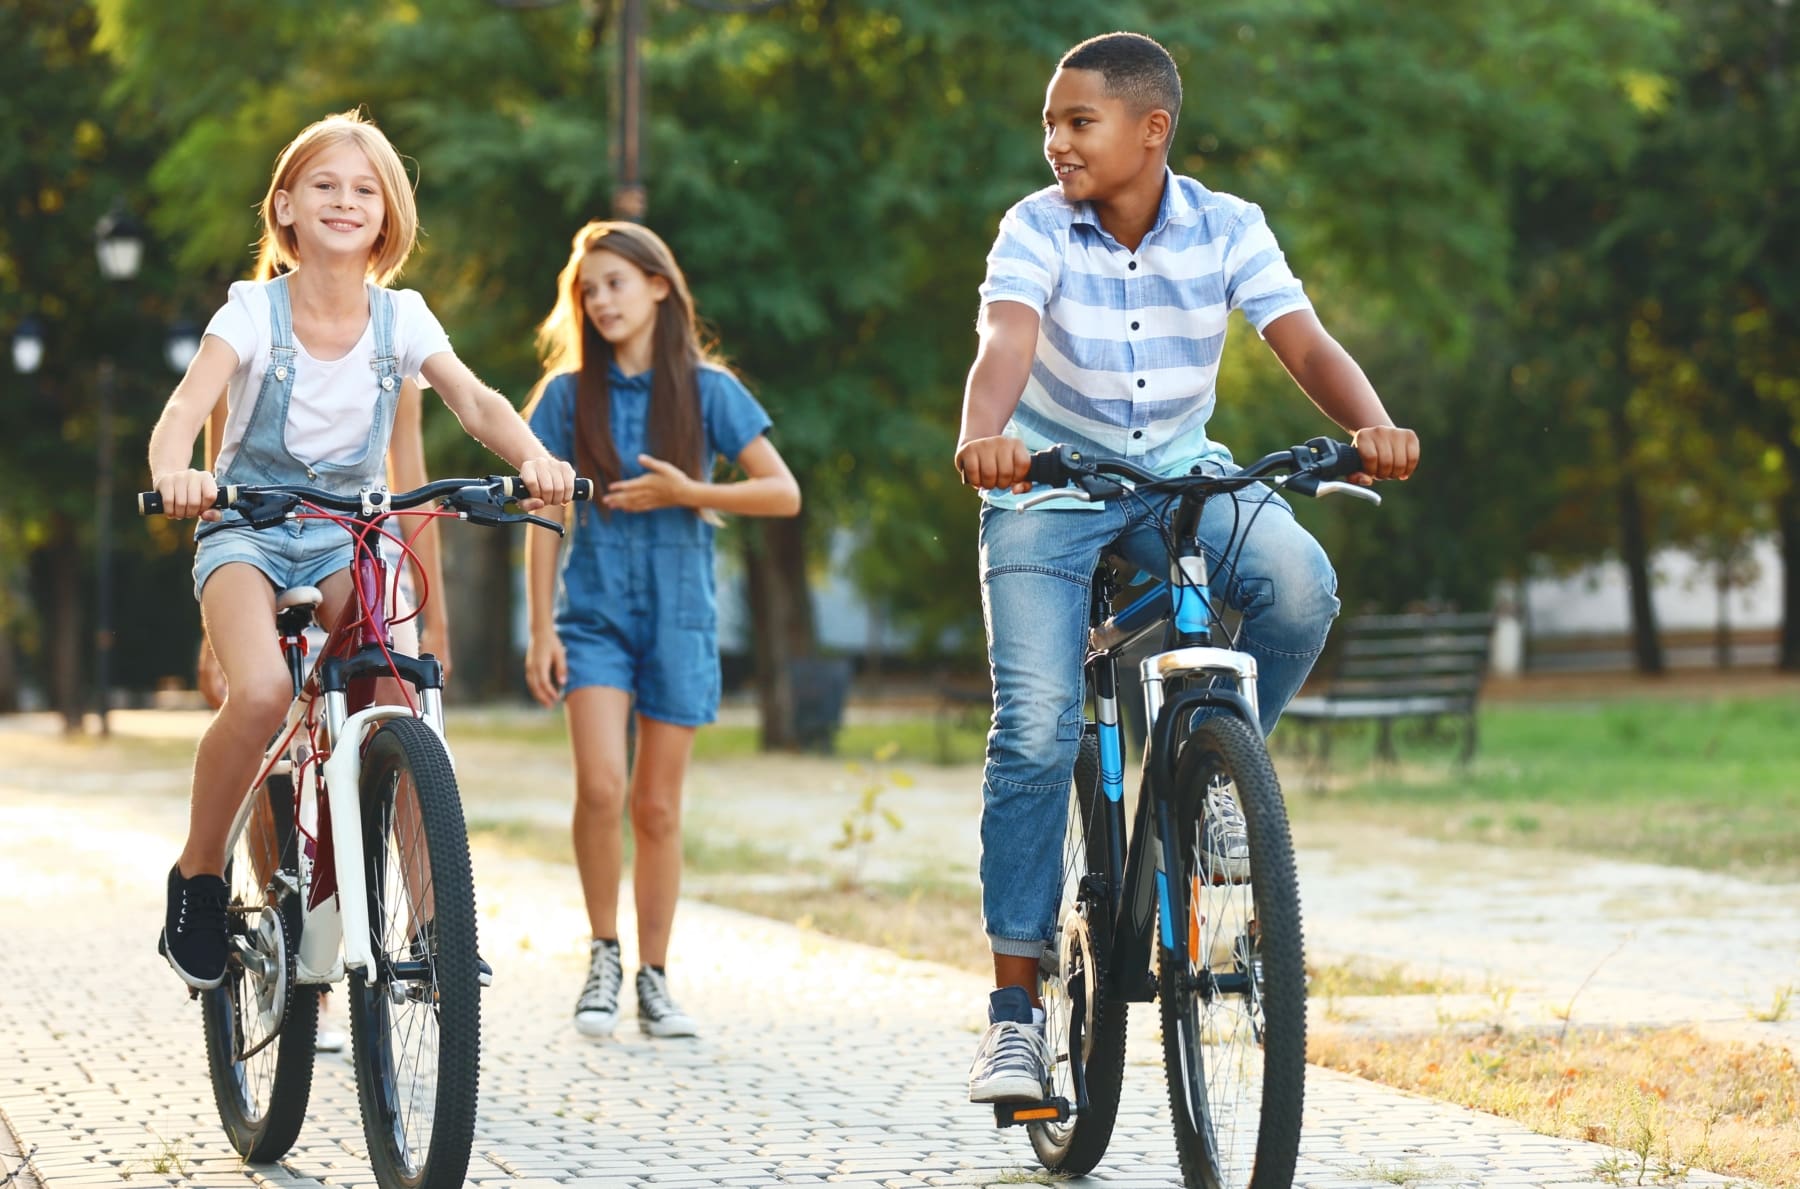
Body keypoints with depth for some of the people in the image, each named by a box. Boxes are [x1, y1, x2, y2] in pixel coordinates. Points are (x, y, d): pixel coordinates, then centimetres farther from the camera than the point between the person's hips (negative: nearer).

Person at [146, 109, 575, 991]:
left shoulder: (400, 318, 1)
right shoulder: (255, 310, -8)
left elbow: (475, 401, -10)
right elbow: (189, 402, -23)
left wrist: (534, 458, -33)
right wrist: (171, 472, -46)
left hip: (350, 537, 3)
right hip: (249, 529, -3)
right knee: (261, 693, -31)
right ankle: (196, 878, -9)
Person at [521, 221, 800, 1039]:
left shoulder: (706, 390, 2)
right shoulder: (569, 395, 5)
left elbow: (784, 493, -2)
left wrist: (684, 492, -12)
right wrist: (541, 630, -1)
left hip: (679, 612, 0)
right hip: (593, 610, 0)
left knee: (657, 807, 4)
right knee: (601, 786, -18)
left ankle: (653, 979, 14)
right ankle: (603, 955, -2)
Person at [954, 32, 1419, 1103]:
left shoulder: (1229, 230, -9)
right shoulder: (1037, 229, -13)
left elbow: (1305, 342, -20)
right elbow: (1006, 343, -30)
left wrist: (1373, 424, -41)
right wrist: (984, 436, -52)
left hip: (1184, 479, 1)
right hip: (1049, 489, -1)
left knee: (1300, 583, -30)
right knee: (1036, 731, -16)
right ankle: (1016, 1002, -6)